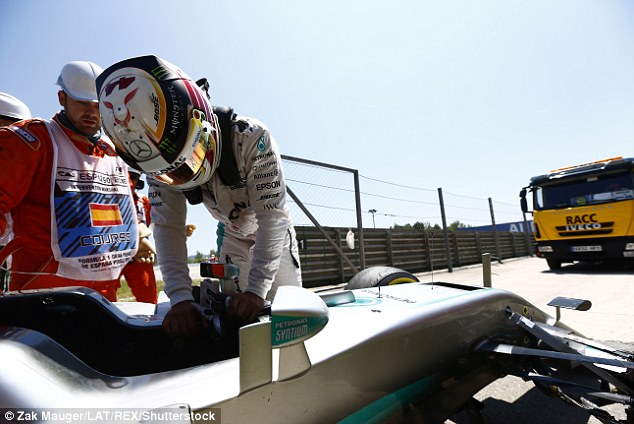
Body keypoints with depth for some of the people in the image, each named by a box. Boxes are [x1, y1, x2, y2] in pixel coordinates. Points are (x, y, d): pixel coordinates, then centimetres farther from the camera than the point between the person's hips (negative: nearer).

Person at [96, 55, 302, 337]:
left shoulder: (251, 138, -38)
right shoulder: (161, 166, -23)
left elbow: (272, 216, -38)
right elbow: (168, 229, -25)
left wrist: (256, 289, -43)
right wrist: (180, 298, -38)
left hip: (273, 231, -3)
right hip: (233, 236, 3)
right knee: (233, 311, 6)